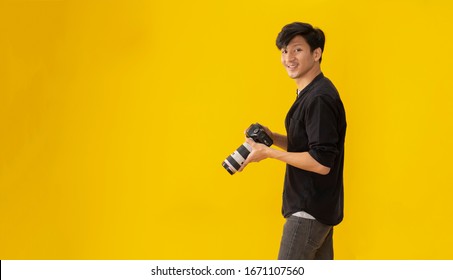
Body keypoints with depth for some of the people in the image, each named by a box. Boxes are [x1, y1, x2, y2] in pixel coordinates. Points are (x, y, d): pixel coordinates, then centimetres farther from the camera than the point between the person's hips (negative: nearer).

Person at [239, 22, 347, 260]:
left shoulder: (319, 98, -21)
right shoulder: (309, 94, 13)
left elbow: (321, 162, -25)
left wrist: (268, 152, -19)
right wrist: (272, 138, 4)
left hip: (309, 211, -10)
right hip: (318, 207, 10)